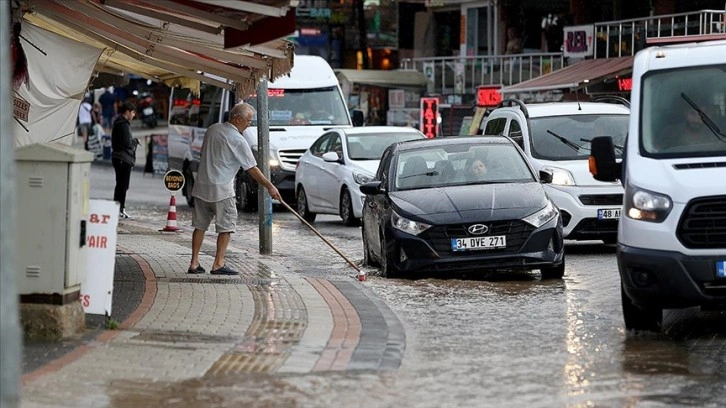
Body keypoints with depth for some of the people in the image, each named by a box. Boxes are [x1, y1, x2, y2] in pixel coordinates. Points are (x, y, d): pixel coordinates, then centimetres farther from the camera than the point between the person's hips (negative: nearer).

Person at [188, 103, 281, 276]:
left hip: (201, 187, 7)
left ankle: (194, 263, 11)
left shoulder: (212, 129, 9)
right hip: (221, 190, -7)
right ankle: (218, 264, -3)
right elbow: (252, 169, -10)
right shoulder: (237, 140, -13)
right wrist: (270, 187, -3)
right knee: (226, 226, 1)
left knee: (200, 225, 11)